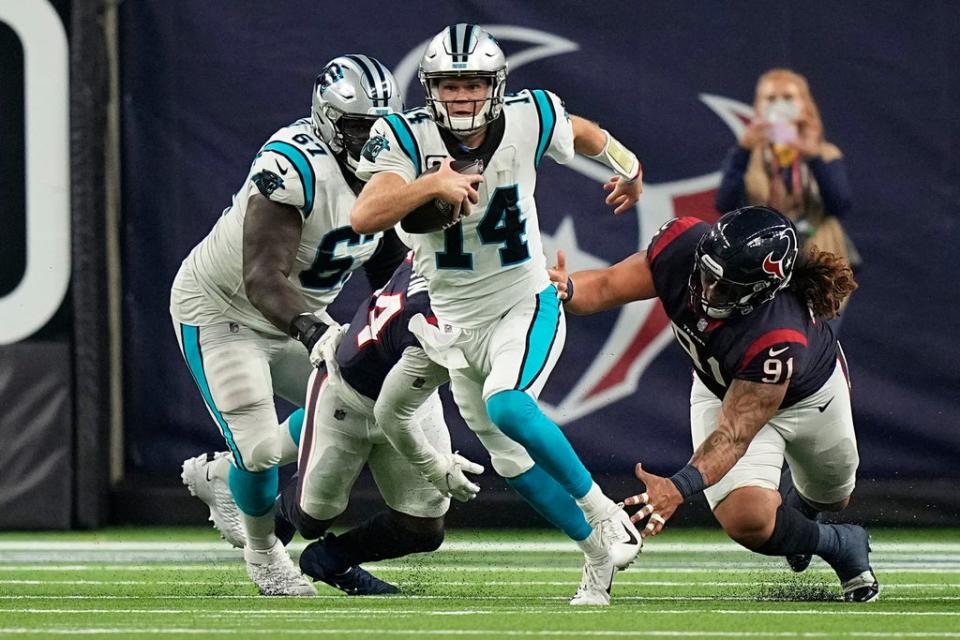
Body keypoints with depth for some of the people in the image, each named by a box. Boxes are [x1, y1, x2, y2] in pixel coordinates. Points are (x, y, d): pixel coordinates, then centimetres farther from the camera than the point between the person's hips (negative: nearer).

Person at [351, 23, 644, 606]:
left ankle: (602, 510, -14)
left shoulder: (529, 120, -14)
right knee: (512, 461, 8)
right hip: (458, 322, 3)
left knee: (505, 406, -30)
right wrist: (432, 184, -44)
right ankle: (600, 550, 28)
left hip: (527, 306, -3)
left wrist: (626, 166, 29)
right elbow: (365, 218, -32)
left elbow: (582, 133, 11)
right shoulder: (407, 138, -18)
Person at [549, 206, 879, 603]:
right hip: (719, 389, 3)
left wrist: (680, 487, -59)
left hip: (810, 394, -3)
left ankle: (799, 508, 65)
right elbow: (607, 287, -30)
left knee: (831, 497, 25)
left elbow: (735, 433, -45)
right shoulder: (684, 246, -37)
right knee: (747, 520, -17)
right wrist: (567, 289, -53)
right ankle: (842, 547, 14)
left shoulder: (777, 340, -48)